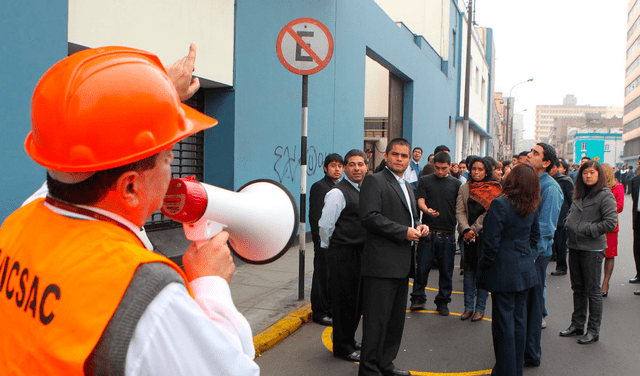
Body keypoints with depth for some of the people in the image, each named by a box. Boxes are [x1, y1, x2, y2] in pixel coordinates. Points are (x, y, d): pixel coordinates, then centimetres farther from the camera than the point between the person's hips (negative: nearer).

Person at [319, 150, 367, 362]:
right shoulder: (338, 193, -14)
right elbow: (325, 225, -12)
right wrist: (331, 248, 1)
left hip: (360, 253, 8)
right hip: (342, 254, -8)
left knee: (357, 299, 16)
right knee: (343, 299, -1)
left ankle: (349, 340, 31)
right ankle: (342, 347, 11)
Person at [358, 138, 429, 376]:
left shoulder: (407, 187, 22)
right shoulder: (374, 181, -7)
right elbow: (369, 217, -19)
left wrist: (419, 227, 7)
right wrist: (404, 232, -19)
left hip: (402, 264, 9)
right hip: (381, 263, -9)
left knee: (396, 318, 15)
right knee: (377, 318, -4)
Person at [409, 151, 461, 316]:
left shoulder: (456, 183, 10)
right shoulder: (425, 180, 7)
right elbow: (420, 201, -2)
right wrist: (427, 210, -23)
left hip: (448, 233, 1)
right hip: (428, 232, -1)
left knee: (446, 270, 6)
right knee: (422, 267, 0)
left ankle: (443, 301, 19)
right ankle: (418, 299, 15)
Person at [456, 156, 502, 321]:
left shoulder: (494, 189, -2)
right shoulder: (464, 188, 8)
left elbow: (489, 212, -8)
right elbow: (460, 211, 0)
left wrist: (474, 229, -12)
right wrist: (466, 230, -14)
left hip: (485, 235, -3)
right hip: (468, 235, 3)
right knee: (469, 271, 7)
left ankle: (480, 308, 10)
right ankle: (468, 307, 15)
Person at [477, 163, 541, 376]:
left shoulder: (500, 205, -17)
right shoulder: (532, 207, 4)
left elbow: (491, 242, -16)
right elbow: (535, 236, 15)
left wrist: (484, 268, -5)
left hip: (504, 270, -6)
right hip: (526, 269, 7)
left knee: (504, 321, 3)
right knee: (519, 318, 14)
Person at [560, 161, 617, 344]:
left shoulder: (605, 195, -10)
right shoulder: (579, 194, 10)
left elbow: (610, 223, -17)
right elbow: (570, 214, 24)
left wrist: (587, 229, -16)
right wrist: (569, 224, 5)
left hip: (592, 249, -7)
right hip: (574, 246, 7)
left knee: (592, 290, 1)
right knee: (578, 288, 15)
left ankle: (594, 330, 11)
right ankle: (577, 324, 25)